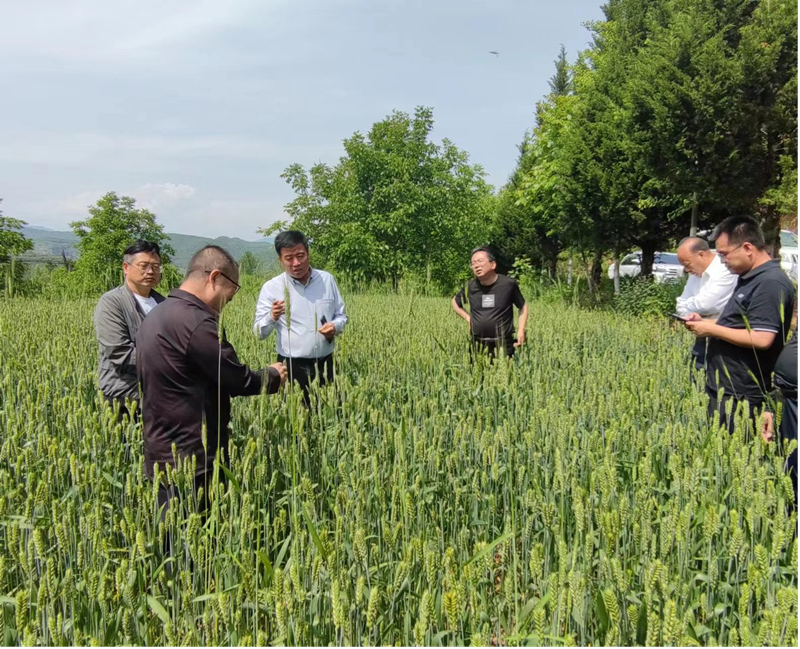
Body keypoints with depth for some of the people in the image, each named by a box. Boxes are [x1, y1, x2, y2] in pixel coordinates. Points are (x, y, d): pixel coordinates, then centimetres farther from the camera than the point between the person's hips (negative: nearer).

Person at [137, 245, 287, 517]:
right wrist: (273, 376, 5)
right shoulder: (195, 322, -21)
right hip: (192, 461, -10)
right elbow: (238, 380, -16)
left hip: (161, 453, 10)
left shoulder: (155, 317, 11)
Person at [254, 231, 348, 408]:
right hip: (292, 367, -3)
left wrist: (335, 326, -9)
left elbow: (342, 315, 14)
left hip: (325, 364, 3)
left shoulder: (327, 280, 5)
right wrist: (272, 317, -26)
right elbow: (260, 332, -5)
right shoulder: (271, 288, -3)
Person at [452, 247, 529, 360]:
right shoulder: (470, 287, 1)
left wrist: (521, 331, -2)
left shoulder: (508, 284, -6)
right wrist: (468, 318, 7)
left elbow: (523, 306, 9)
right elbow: (455, 302, 22)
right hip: (478, 345, 3)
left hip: (503, 345, -3)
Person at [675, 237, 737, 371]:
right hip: (703, 339, 8)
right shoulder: (696, 272, 9)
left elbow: (704, 304, -26)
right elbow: (682, 306, 10)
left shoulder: (725, 270, -19)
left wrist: (685, 306, -5)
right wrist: (694, 315, -11)